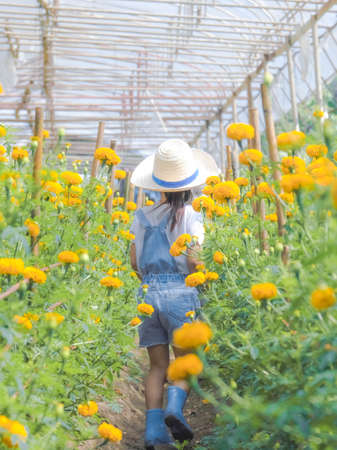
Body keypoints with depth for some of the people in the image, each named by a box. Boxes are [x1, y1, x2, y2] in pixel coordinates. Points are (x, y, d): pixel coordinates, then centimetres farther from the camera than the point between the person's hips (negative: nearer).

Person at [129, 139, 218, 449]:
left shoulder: (143, 215, 9)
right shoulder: (190, 216, -6)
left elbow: (134, 262, 12)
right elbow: (193, 262, -15)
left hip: (148, 294, 4)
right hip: (180, 293, -4)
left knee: (158, 366, 10)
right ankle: (175, 407, -16)